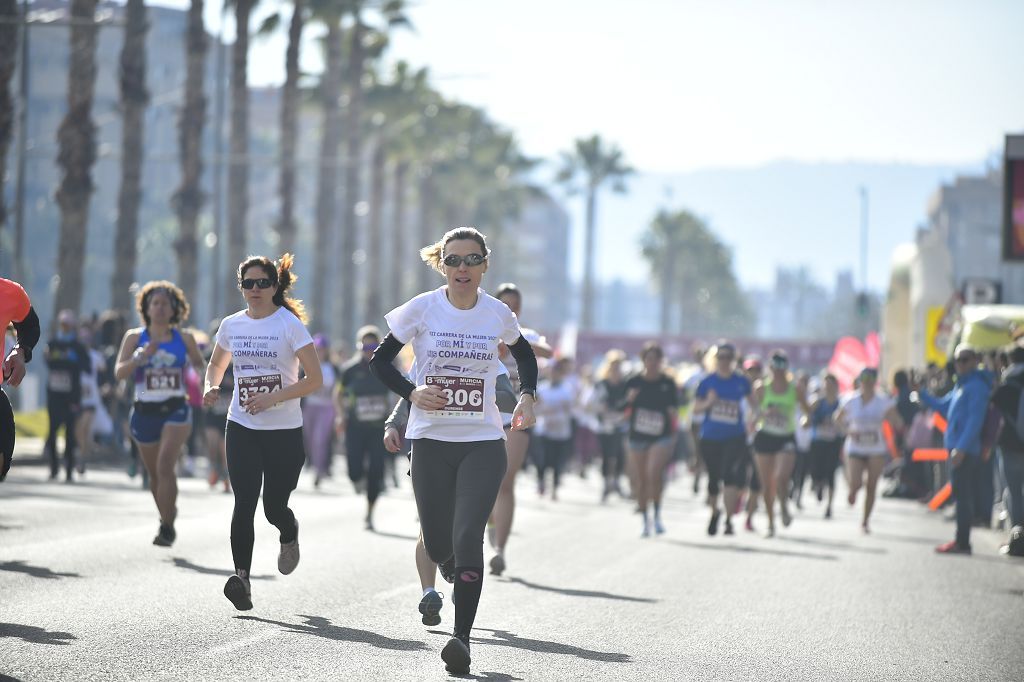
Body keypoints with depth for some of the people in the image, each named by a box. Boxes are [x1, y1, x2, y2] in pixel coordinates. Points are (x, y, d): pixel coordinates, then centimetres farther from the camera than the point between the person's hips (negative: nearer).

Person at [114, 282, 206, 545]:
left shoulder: (184, 339, 2)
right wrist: (143, 356, -22)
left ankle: (167, 527, -19)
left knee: (165, 465, -21)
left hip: (176, 410, -2)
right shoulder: (134, 337, 1)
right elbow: (119, 372, -9)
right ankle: (167, 516, 34)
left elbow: (201, 368, 15)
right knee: (155, 474, 12)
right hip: (144, 412, 2)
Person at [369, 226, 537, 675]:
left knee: (467, 538, -17)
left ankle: (462, 637, -15)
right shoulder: (422, 309, -3)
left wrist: (527, 397, 4)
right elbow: (380, 360, 5)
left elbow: (525, 355, 22)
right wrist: (412, 392, -12)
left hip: (483, 443, 0)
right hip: (431, 440, 0)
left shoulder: (498, 314, 2)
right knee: (438, 547, 5)